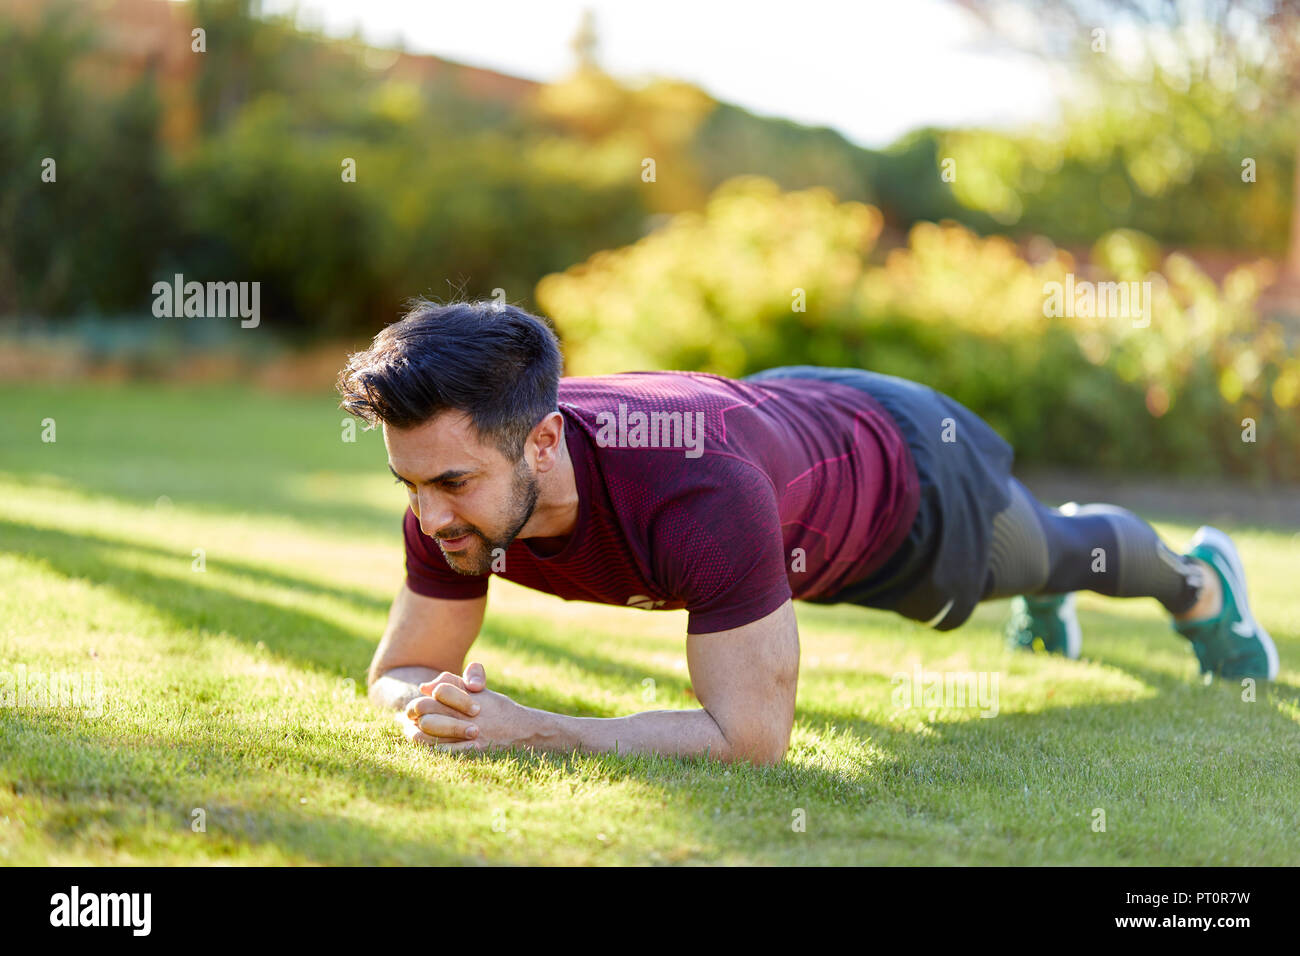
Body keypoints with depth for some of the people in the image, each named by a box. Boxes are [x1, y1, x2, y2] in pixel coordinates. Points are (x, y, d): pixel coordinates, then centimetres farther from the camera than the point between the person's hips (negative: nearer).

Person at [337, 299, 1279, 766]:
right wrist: (430, 707, -45)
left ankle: (1195, 578, 65)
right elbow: (401, 668, -21)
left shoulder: (701, 491, -53)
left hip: (899, 464, -5)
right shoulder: (464, 471, -34)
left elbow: (752, 737, -48)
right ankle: (1047, 603, 76)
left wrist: (527, 731, -53)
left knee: (1062, 551, 30)